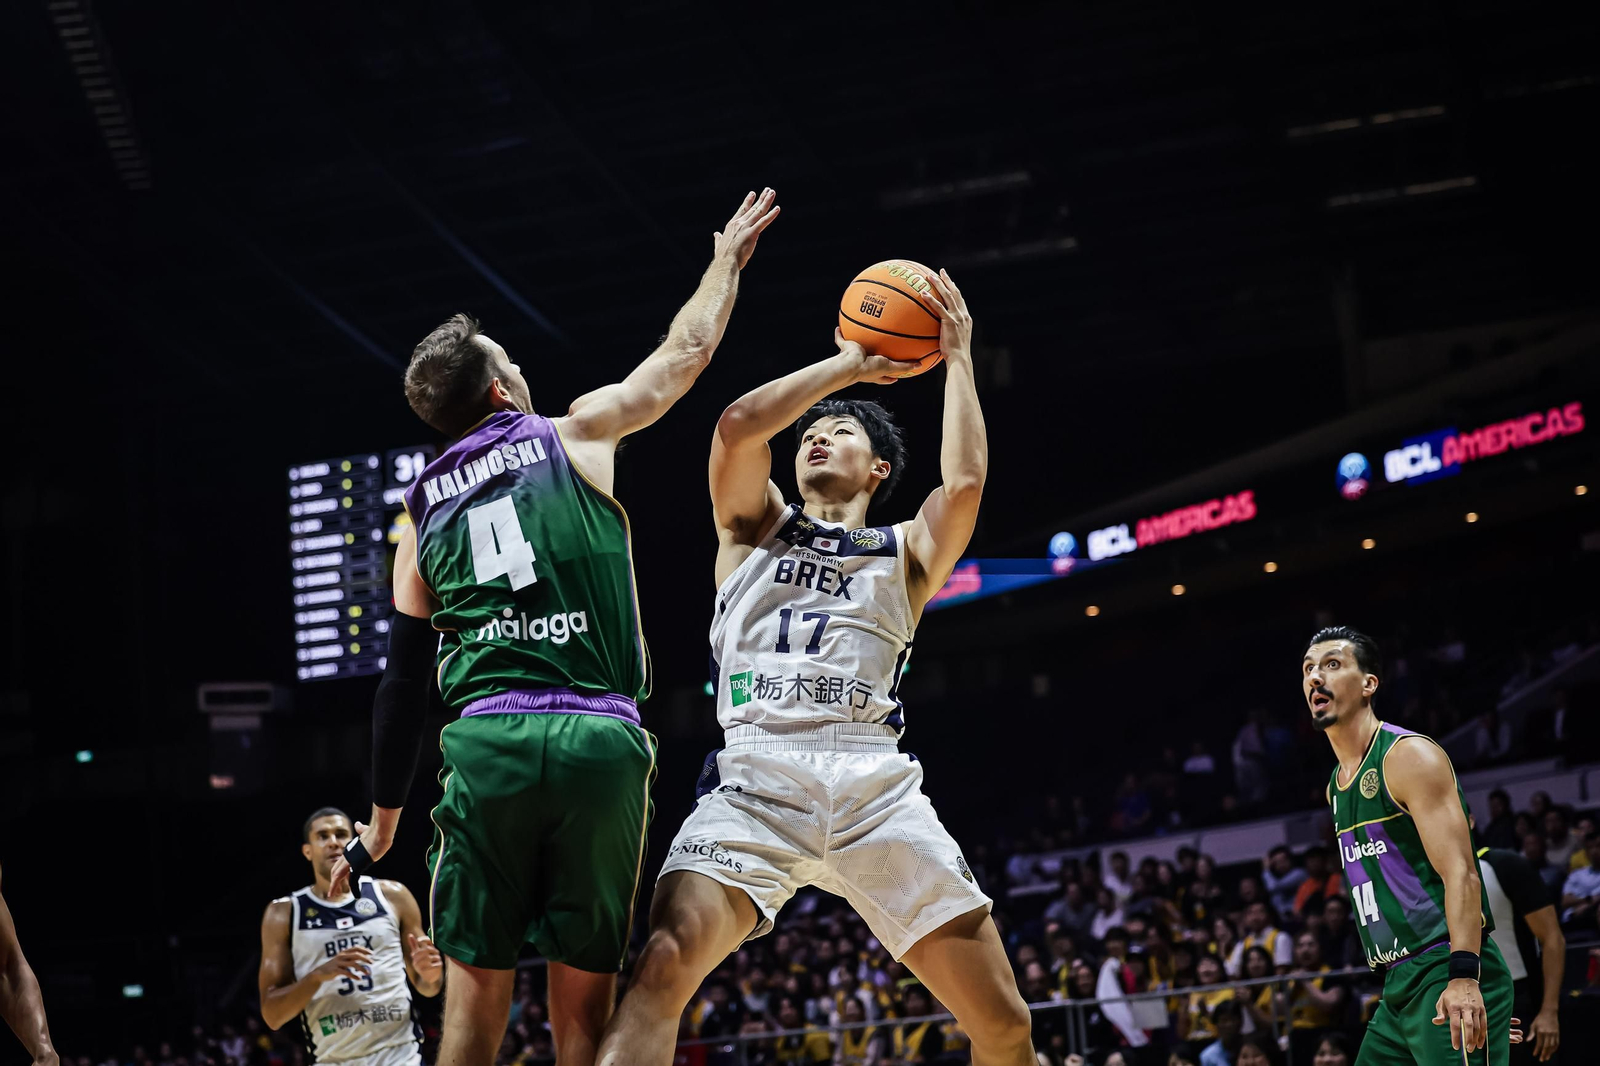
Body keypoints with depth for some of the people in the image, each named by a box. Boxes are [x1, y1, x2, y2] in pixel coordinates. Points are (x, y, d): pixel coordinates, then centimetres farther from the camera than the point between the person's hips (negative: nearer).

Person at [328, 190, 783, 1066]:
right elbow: (685, 352, 22)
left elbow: (403, 681, 18)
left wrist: (383, 819, 25)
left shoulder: (423, 509, 18)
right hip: (601, 740, -2)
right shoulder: (577, 435, 11)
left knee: (475, 993, 5)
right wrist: (728, 257, 40)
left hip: (487, 741, 2)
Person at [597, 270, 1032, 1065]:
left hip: (875, 784, 1)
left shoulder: (906, 552, 23)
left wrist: (957, 359, 13)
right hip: (756, 778, -1)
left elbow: (965, 482, 2)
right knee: (662, 970, -27)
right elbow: (738, 426, 4)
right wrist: (847, 364, 14)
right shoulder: (756, 524, 24)